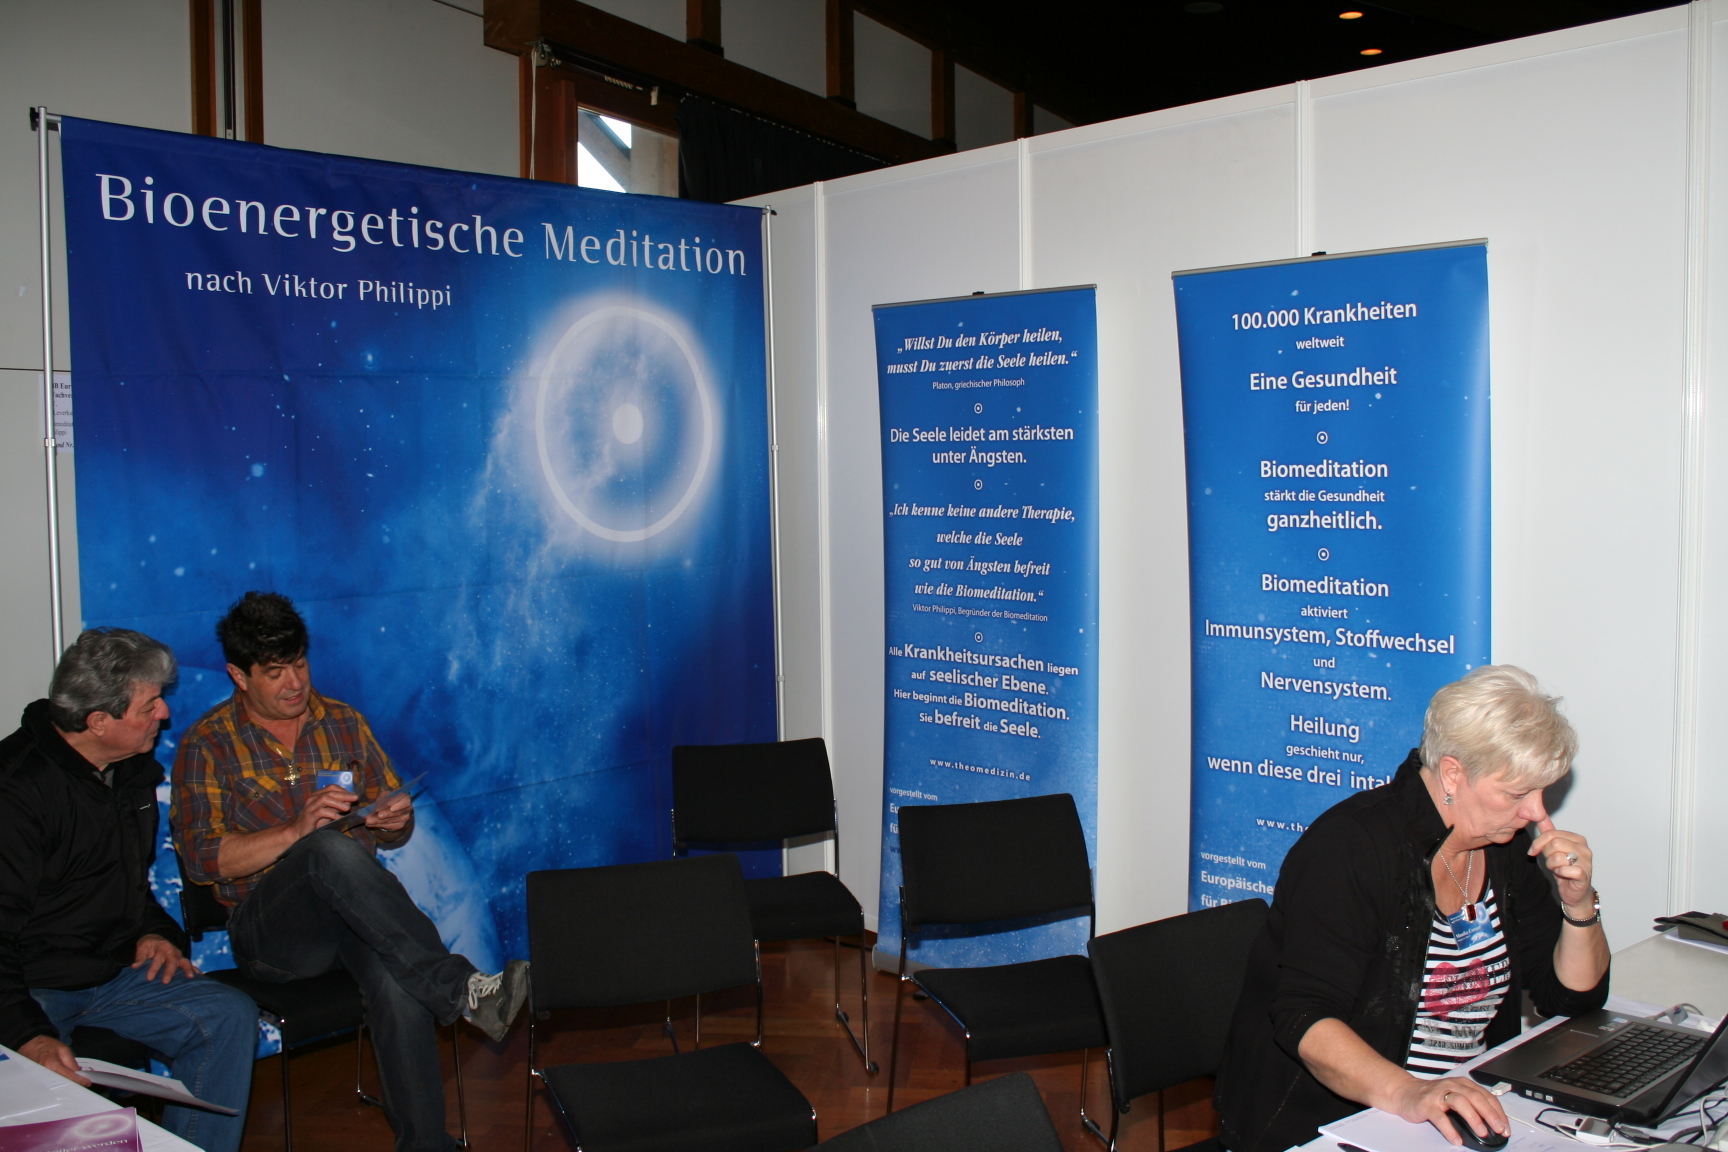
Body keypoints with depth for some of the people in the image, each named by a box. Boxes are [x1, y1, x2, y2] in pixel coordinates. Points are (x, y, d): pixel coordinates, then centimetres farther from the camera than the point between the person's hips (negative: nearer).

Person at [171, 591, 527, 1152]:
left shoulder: (344, 723, 15)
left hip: (352, 910, 3)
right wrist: (298, 830, -20)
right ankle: (464, 990, -41)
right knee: (331, 849, -37)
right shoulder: (206, 745, 6)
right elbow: (203, 858, -6)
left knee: (399, 980, -35)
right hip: (270, 928, -2)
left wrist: (396, 820, -7)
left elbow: (393, 833, 19)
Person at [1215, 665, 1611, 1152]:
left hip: (1466, 1111, 6)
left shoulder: (1508, 848, 5)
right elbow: (1305, 1020, -24)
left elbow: (1573, 996, 10)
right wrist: (1406, 1094, -39)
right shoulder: (1351, 847, -17)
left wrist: (1578, 902, -6)